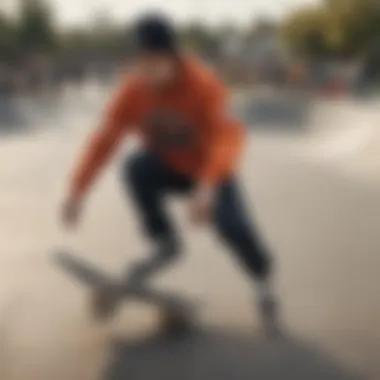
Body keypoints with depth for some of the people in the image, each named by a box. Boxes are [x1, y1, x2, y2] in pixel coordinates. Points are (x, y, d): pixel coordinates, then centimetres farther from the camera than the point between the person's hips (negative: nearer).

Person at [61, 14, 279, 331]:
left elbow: (229, 137, -44)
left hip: (211, 170, -3)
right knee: (136, 169, -29)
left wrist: (207, 186, -60)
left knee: (230, 224, -26)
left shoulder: (202, 83, -32)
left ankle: (263, 278, 7)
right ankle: (166, 245, -7)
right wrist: (77, 191, -28)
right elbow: (104, 141, -20)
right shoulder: (133, 90, -21)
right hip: (169, 166, 3)